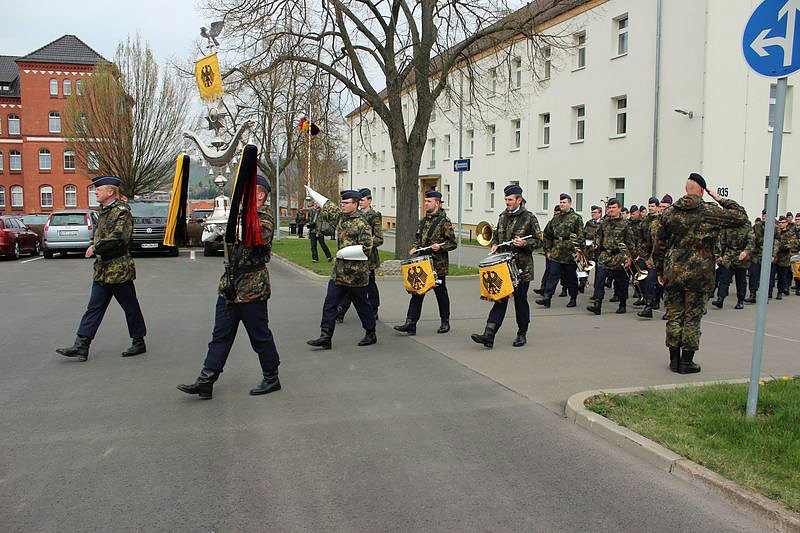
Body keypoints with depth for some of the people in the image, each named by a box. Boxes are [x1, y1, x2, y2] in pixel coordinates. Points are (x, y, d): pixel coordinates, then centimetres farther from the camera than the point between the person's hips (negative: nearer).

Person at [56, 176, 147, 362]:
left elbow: (118, 238, -25)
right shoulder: (105, 211, 14)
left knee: (130, 307, 4)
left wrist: (96, 248, -16)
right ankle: (81, 346, 7)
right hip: (102, 269, 9)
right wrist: (96, 248, 11)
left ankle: (139, 343, 16)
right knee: (94, 307, 6)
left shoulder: (121, 211, -14)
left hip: (119, 269, -9)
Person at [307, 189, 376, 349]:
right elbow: (327, 205, 26)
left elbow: (366, 248, -19)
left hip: (356, 273, -7)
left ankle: (371, 335, 24)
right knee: (329, 304, 2)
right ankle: (325, 337, 4)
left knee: (362, 304, 7)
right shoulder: (340, 216, 9)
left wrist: (344, 253, -16)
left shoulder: (362, 224, -14)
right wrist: (310, 191, 34)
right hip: (338, 271, 7)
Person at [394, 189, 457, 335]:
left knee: (441, 293, 8)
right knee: (417, 293, 0)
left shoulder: (444, 222, -8)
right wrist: (414, 248, 3)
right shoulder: (423, 221, 12)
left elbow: (453, 243, -8)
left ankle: (445, 322, 24)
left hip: (438, 265, -6)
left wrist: (440, 247, -23)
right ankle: (410, 324, -1)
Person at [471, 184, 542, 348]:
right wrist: (494, 245, 4)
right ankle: (489, 335, -8)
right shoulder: (503, 216, 11)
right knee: (500, 299, -1)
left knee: (520, 300, 6)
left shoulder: (529, 218, -5)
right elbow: (496, 235, 24)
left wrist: (524, 243, -19)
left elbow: (538, 240, -3)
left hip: (522, 267, -4)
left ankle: (522, 334, 22)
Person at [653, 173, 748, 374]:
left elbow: (659, 245, 4)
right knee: (692, 317, 6)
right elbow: (741, 216, 5)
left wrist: (660, 271, 13)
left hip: (673, 272, 3)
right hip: (698, 273, -2)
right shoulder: (711, 212, -6)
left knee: (674, 315, 11)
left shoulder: (669, 212, 2)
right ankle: (686, 361, 10)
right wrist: (722, 200, 11)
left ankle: (674, 359, 16)